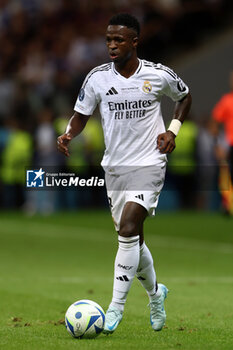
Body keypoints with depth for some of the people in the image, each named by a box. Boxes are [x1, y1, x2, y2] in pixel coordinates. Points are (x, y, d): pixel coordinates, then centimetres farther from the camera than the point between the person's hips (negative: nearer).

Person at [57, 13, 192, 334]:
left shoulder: (159, 75, -6)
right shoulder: (98, 78, -2)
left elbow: (185, 97, 13)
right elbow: (81, 114, 8)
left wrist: (173, 130, -1)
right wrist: (68, 135, -13)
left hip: (149, 165, -4)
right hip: (114, 166, 4)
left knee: (128, 230, -20)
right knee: (132, 239, 12)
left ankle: (116, 307, -16)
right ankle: (155, 293, 38)